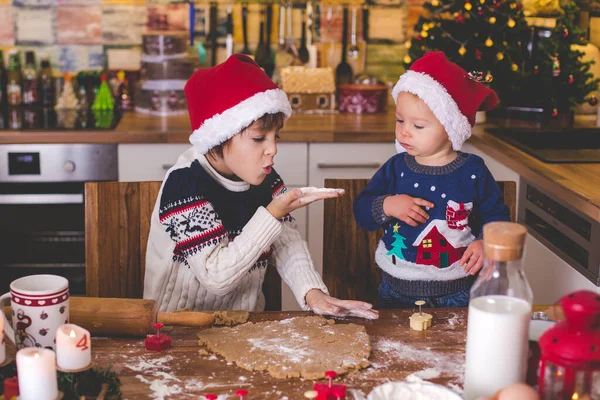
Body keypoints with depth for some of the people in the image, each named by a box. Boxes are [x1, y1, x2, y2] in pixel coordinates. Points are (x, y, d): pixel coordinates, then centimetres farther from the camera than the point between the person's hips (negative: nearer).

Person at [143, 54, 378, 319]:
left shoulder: (264, 178, 1)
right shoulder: (185, 182, -19)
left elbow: (287, 241, -2)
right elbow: (216, 277, -24)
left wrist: (313, 292, -20)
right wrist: (274, 214, -28)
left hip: (245, 323, 4)